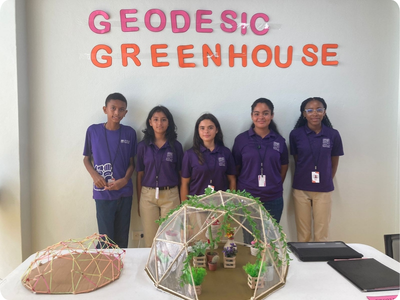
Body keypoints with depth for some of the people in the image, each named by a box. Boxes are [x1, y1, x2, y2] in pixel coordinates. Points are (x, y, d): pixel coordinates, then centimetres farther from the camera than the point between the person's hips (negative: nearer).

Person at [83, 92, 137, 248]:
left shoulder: (129, 133, 2)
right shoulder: (93, 130, 0)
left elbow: (132, 162, 7)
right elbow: (86, 159, 9)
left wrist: (124, 180, -10)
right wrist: (95, 175, -9)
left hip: (124, 193, 2)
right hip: (103, 193, -1)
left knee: (122, 240, 10)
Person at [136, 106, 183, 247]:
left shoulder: (176, 146, 1)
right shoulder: (143, 146, 3)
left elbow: (181, 174, 4)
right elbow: (140, 175, 5)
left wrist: (183, 201, 2)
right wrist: (138, 202, 6)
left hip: (170, 196, 0)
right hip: (148, 195, 1)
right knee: (150, 239, 8)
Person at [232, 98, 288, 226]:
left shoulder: (279, 140, 1)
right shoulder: (241, 139, -4)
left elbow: (284, 167, 11)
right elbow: (235, 168, 2)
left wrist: (275, 187, 7)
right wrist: (240, 188, 1)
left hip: (273, 199, 2)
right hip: (247, 197, -2)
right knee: (248, 235, 11)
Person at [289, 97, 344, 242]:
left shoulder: (333, 135, -2)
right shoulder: (296, 134, -4)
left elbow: (334, 162, 8)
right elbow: (297, 160, 5)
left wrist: (327, 180, 9)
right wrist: (306, 176, 3)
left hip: (323, 190, 1)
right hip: (301, 189, 0)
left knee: (321, 234, 8)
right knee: (303, 234, 8)